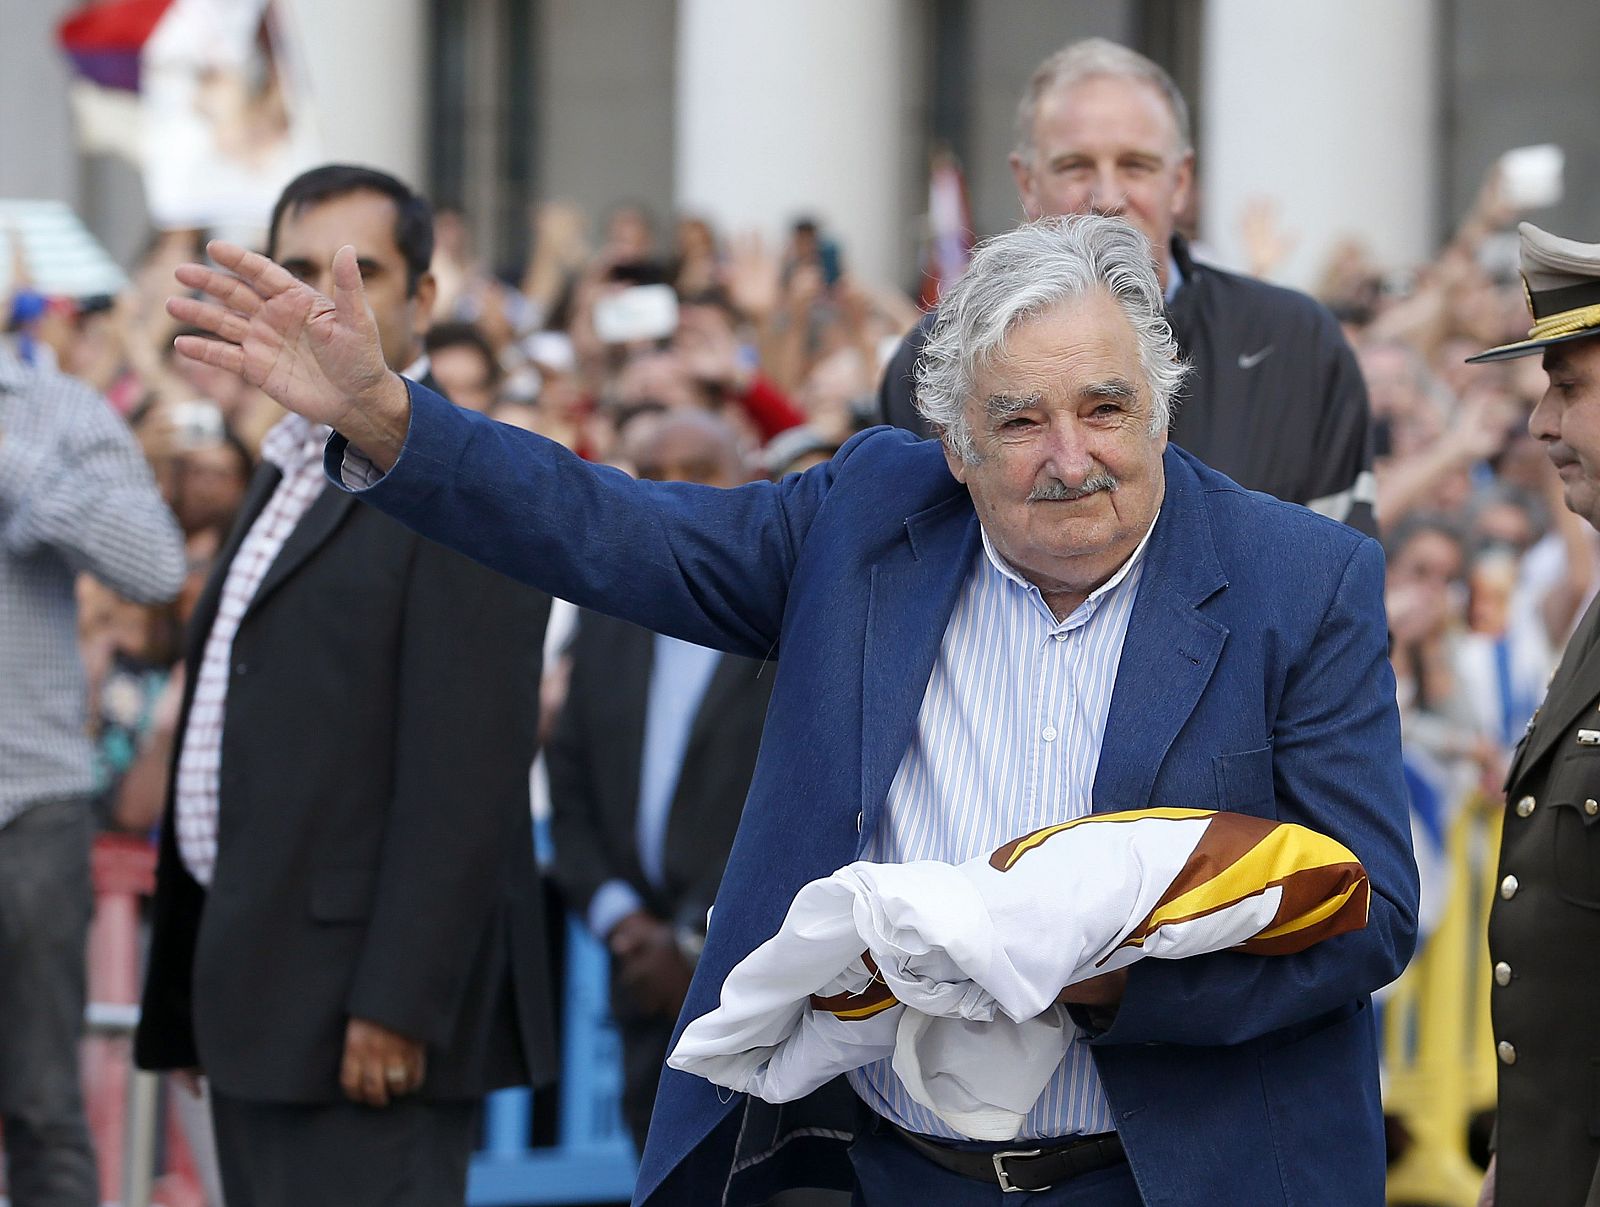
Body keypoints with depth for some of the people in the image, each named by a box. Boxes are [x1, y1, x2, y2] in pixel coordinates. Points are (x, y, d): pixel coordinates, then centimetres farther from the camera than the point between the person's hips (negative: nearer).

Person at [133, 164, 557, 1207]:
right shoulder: (291, 476, 19)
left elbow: (467, 773, -18)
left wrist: (398, 1004, -23)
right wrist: (186, 1000, 18)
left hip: (368, 1006, -9)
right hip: (264, 996, 9)